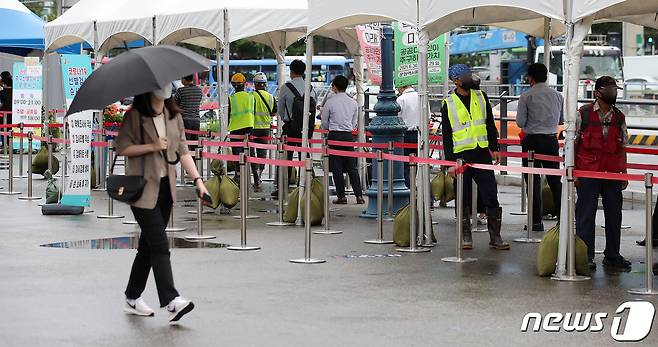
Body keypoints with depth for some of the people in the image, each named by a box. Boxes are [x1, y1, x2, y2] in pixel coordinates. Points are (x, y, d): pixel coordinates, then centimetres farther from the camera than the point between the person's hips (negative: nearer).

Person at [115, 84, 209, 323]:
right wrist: (152, 146, -18)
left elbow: (183, 151, 8)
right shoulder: (135, 116, -8)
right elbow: (122, 148, -9)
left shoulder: (174, 116, 9)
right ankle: (171, 301, -17)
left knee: (148, 245, 13)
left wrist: (197, 179, 0)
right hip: (143, 188, -6)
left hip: (166, 187, 6)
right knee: (159, 245, -12)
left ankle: (133, 298, 24)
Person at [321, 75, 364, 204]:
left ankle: (341, 196, 2)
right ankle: (359, 195, 1)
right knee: (352, 167, 7)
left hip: (334, 135, -3)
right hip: (349, 136, 4)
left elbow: (324, 123, 1)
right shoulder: (353, 103, 4)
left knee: (337, 168, 2)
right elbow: (354, 123, 12)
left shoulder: (330, 102, -8)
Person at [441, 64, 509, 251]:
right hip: (461, 156, -2)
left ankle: (495, 237, 5)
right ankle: (466, 237, 15)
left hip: (482, 153, 2)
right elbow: (446, 136, 1)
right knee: (463, 199, 4)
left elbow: (490, 125, 16)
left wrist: (494, 148, 10)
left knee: (491, 196, -1)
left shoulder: (481, 97, 9)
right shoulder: (448, 104, 1)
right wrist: (450, 161, -5)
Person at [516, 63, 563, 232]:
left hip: (533, 141, -4)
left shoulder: (526, 96, -8)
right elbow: (562, 120, 15)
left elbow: (520, 122, -7)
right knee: (555, 180, 11)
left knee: (533, 180, 0)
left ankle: (536, 221, -1)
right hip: (552, 140, 4)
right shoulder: (558, 95, 6)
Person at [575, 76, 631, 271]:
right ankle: (586, 257, 8)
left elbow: (622, 147, 13)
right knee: (585, 215, 0)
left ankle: (612, 256, 19)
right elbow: (573, 143, 0)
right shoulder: (584, 114, -2)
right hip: (587, 173, -4)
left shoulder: (619, 118, 10)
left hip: (612, 174, 4)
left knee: (614, 214, 8)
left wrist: (624, 173, 8)